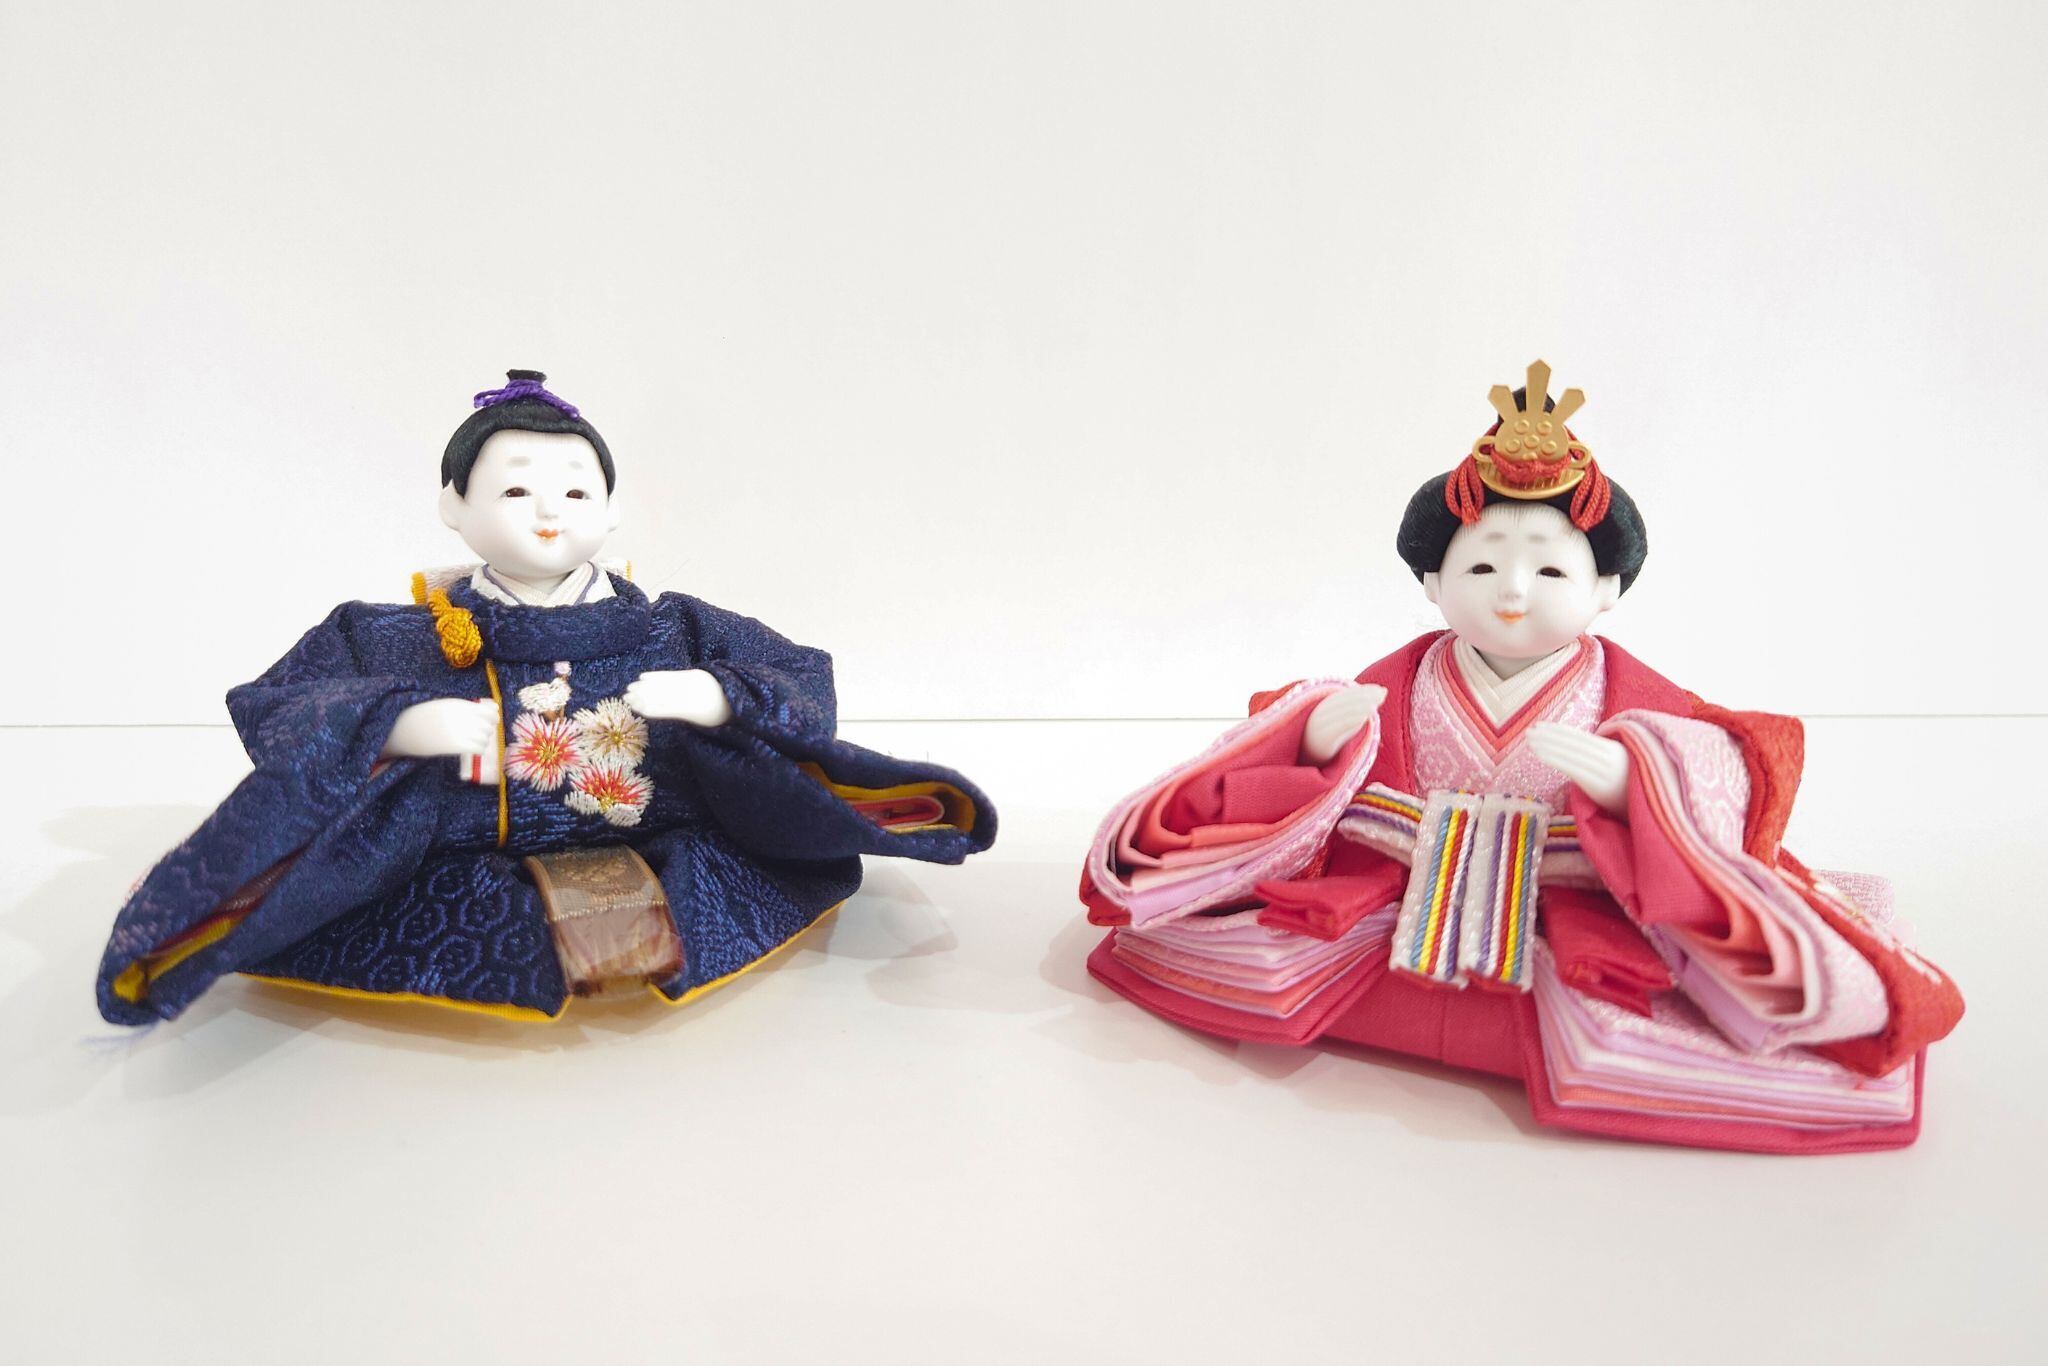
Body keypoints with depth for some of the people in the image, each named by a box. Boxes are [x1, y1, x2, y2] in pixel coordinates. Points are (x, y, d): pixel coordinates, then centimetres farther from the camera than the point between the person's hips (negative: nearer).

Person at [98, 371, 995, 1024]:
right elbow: (275, 708, 1)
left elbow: (803, 682, 7)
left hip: (666, 855, 1)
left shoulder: (674, 631, 10)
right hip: (467, 868, 0)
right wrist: (400, 724, -18)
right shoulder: (405, 640, 9)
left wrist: (720, 699, -15)